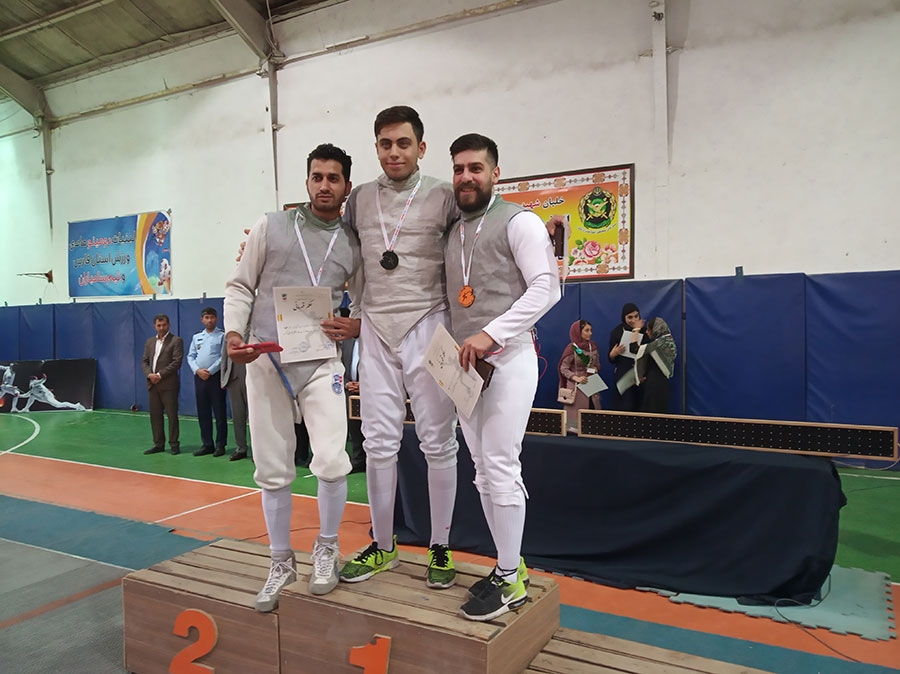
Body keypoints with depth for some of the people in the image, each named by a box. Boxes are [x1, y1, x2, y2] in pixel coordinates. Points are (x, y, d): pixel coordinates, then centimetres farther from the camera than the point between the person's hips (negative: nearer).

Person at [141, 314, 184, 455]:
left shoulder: (176, 341, -2)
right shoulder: (150, 342, 17)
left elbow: (177, 362, -10)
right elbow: (144, 361, 13)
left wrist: (160, 375, -14)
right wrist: (149, 374, -6)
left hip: (168, 384, -6)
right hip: (153, 384, 6)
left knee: (172, 414, -2)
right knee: (155, 415, 8)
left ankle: (174, 444, 5)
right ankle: (158, 443, 16)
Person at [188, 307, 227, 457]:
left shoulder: (222, 335, -1)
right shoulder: (196, 337, 15)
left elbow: (224, 356, -9)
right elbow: (190, 356, 12)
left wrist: (209, 371, -14)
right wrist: (197, 370, -5)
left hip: (216, 376, -5)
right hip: (199, 377, 5)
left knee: (219, 412, -2)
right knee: (203, 413, 8)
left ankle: (220, 445, 5)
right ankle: (207, 444, 15)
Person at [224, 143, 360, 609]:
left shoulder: (354, 245, 7)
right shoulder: (271, 226, 5)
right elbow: (240, 286, 5)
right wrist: (233, 333, -10)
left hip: (321, 361, 0)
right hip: (265, 360, 1)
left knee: (332, 462, -14)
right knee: (273, 471, 7)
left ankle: (326, 550, 14)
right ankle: (281, 563, 26)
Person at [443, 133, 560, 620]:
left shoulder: (517, 221, -1)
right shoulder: (452, 232, 19)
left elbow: (545, 287, -12)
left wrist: (490, 334, -20)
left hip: (506, 359, -7)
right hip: (464, 365, 7)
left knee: (500, 466, -8)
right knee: (483, 471, 10)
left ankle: (509, 580, 5)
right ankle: (509, 565, 23)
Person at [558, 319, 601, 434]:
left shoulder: (593, 346, 6)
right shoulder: (572, 348, -9)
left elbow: (597, 364, 17)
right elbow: (563, 368, -10)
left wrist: (596, 368, -6)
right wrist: (576, 378, -22)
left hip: (591, 385, 5)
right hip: (576, 386, -4)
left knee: (592, 408, 2)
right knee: (577, 410, -2)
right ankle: (575, 429, 8)